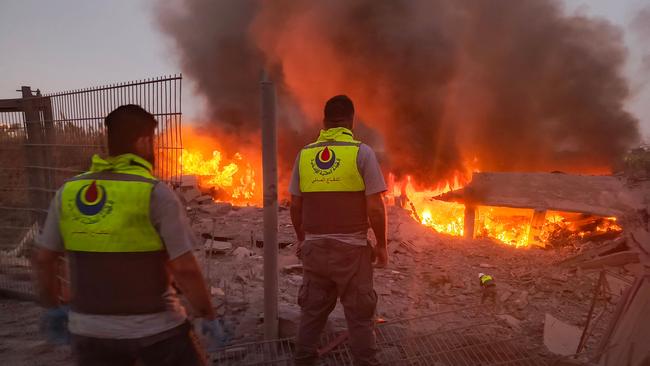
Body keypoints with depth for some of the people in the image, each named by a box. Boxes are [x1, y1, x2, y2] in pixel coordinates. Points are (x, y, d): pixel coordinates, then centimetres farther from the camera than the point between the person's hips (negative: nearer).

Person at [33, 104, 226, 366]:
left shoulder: (68, 192, -2)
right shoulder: (156, 194, -17)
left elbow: (42, 259, 5)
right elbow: (185, 269, -19)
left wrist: (52, 307, 21)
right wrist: (209, 318, -6)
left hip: (90, 329, 5)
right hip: (155, 328, -4)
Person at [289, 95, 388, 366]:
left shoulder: (304, 154, 2)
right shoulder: (362, 152, -8)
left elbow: (295, 205, 5)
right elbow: (375, 207, -12)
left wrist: (301, 239, 18)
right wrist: (381, 245, 0)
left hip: (314, 246, 4)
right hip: (351, 247, -3)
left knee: (312, 311, 18)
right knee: (359, 315, 11)